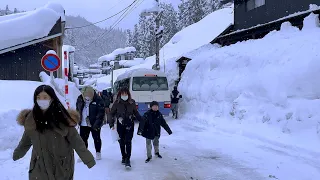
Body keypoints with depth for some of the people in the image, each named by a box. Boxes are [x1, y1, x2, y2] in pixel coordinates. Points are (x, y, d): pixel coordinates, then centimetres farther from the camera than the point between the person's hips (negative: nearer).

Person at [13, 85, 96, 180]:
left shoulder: (62, 117, -14)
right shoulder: (31, 119, -4)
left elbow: (76, 141, -12)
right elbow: (25, 140, 13)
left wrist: (89, 160, -13)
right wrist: (16, 154, 27)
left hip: (61, 166, -3)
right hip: (39, 167, 3)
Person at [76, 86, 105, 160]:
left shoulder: (98, 100, -14)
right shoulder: (80, 99, 1)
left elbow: (101, 113, -14)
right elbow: (77, 111, 15)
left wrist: (97, 123, -19)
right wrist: (78, 120, 11)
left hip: (94, 124, -4)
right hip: (83, 124, 4)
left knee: (96, 138, 10)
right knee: (83, 139, 8)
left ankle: (98, 153, 27)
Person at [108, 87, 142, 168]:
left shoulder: (132, 102, -2)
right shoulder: (117, 103, -5)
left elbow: (136, 113, 13)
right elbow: (111, 114, 1)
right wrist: (111, 124, -9)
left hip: (129, 125, -1)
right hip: (120, 125, 1)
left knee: (128, 141, -11)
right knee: (121, 142, 9)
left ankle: (127, 159, -8)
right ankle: (123, 157, 26)